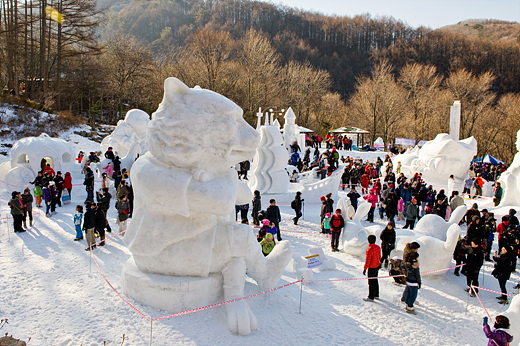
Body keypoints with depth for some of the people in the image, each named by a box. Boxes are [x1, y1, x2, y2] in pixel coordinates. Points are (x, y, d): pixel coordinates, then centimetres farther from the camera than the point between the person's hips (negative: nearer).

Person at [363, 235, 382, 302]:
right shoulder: (378, 247, -2)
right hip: (377, 266, 8)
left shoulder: (369, 250, -26)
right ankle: (376, 295, 32)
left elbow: (367, 261, -21)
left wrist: (364, 269, -13)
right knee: (375, 280, 20)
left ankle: (371, 297, 12)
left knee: (371, 282, 3)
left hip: (371, 268, -8)